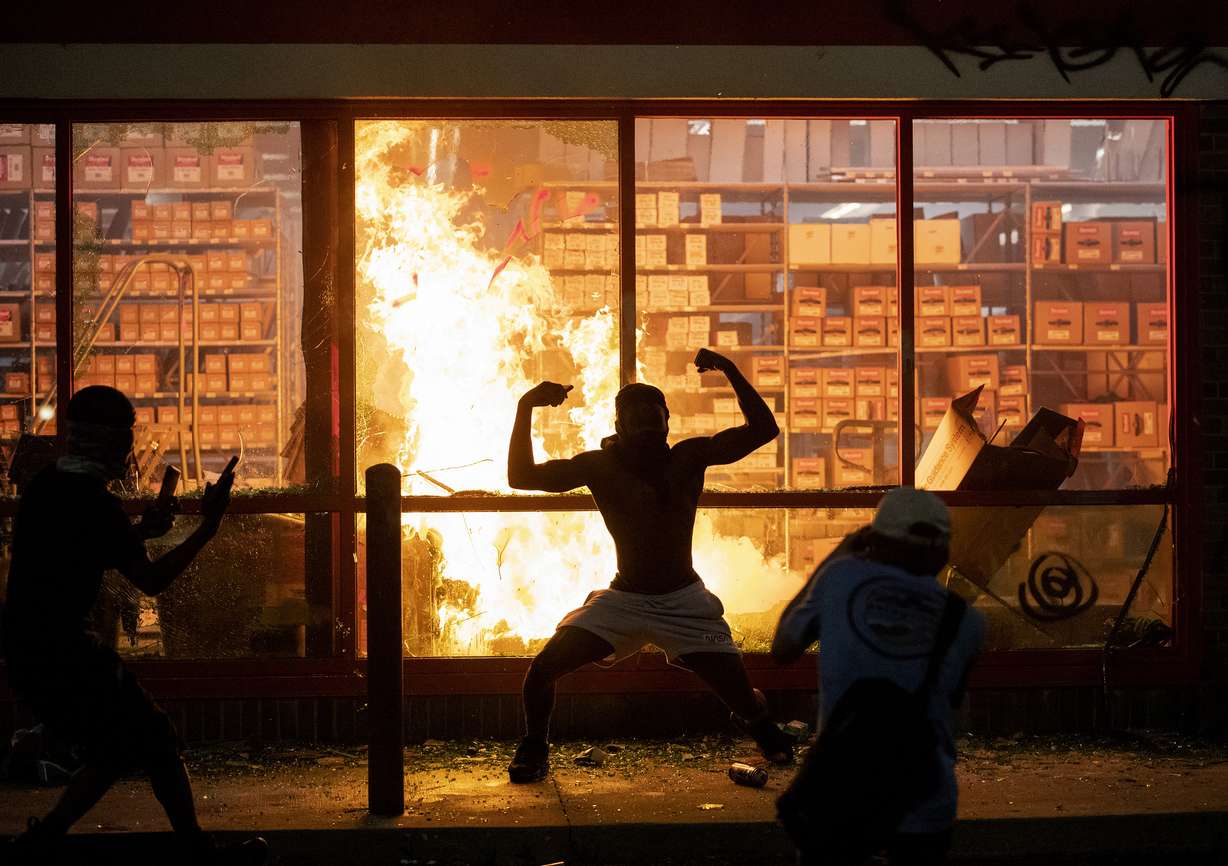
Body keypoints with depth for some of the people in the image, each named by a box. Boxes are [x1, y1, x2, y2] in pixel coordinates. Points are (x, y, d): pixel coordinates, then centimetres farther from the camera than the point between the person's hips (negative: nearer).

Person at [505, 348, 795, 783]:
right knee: (542, 670, -13)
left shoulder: (691, 456, -6)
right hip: (622, 600, 0)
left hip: (685, 601, 0)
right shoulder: (601, 466, -8)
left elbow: (764, 429, -10)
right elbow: (522, 476, -12)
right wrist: (525, 408, -21)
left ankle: (759, 723, 36)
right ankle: (534, 748, 16)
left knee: (740, 695, -3)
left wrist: (731, 371, -19)